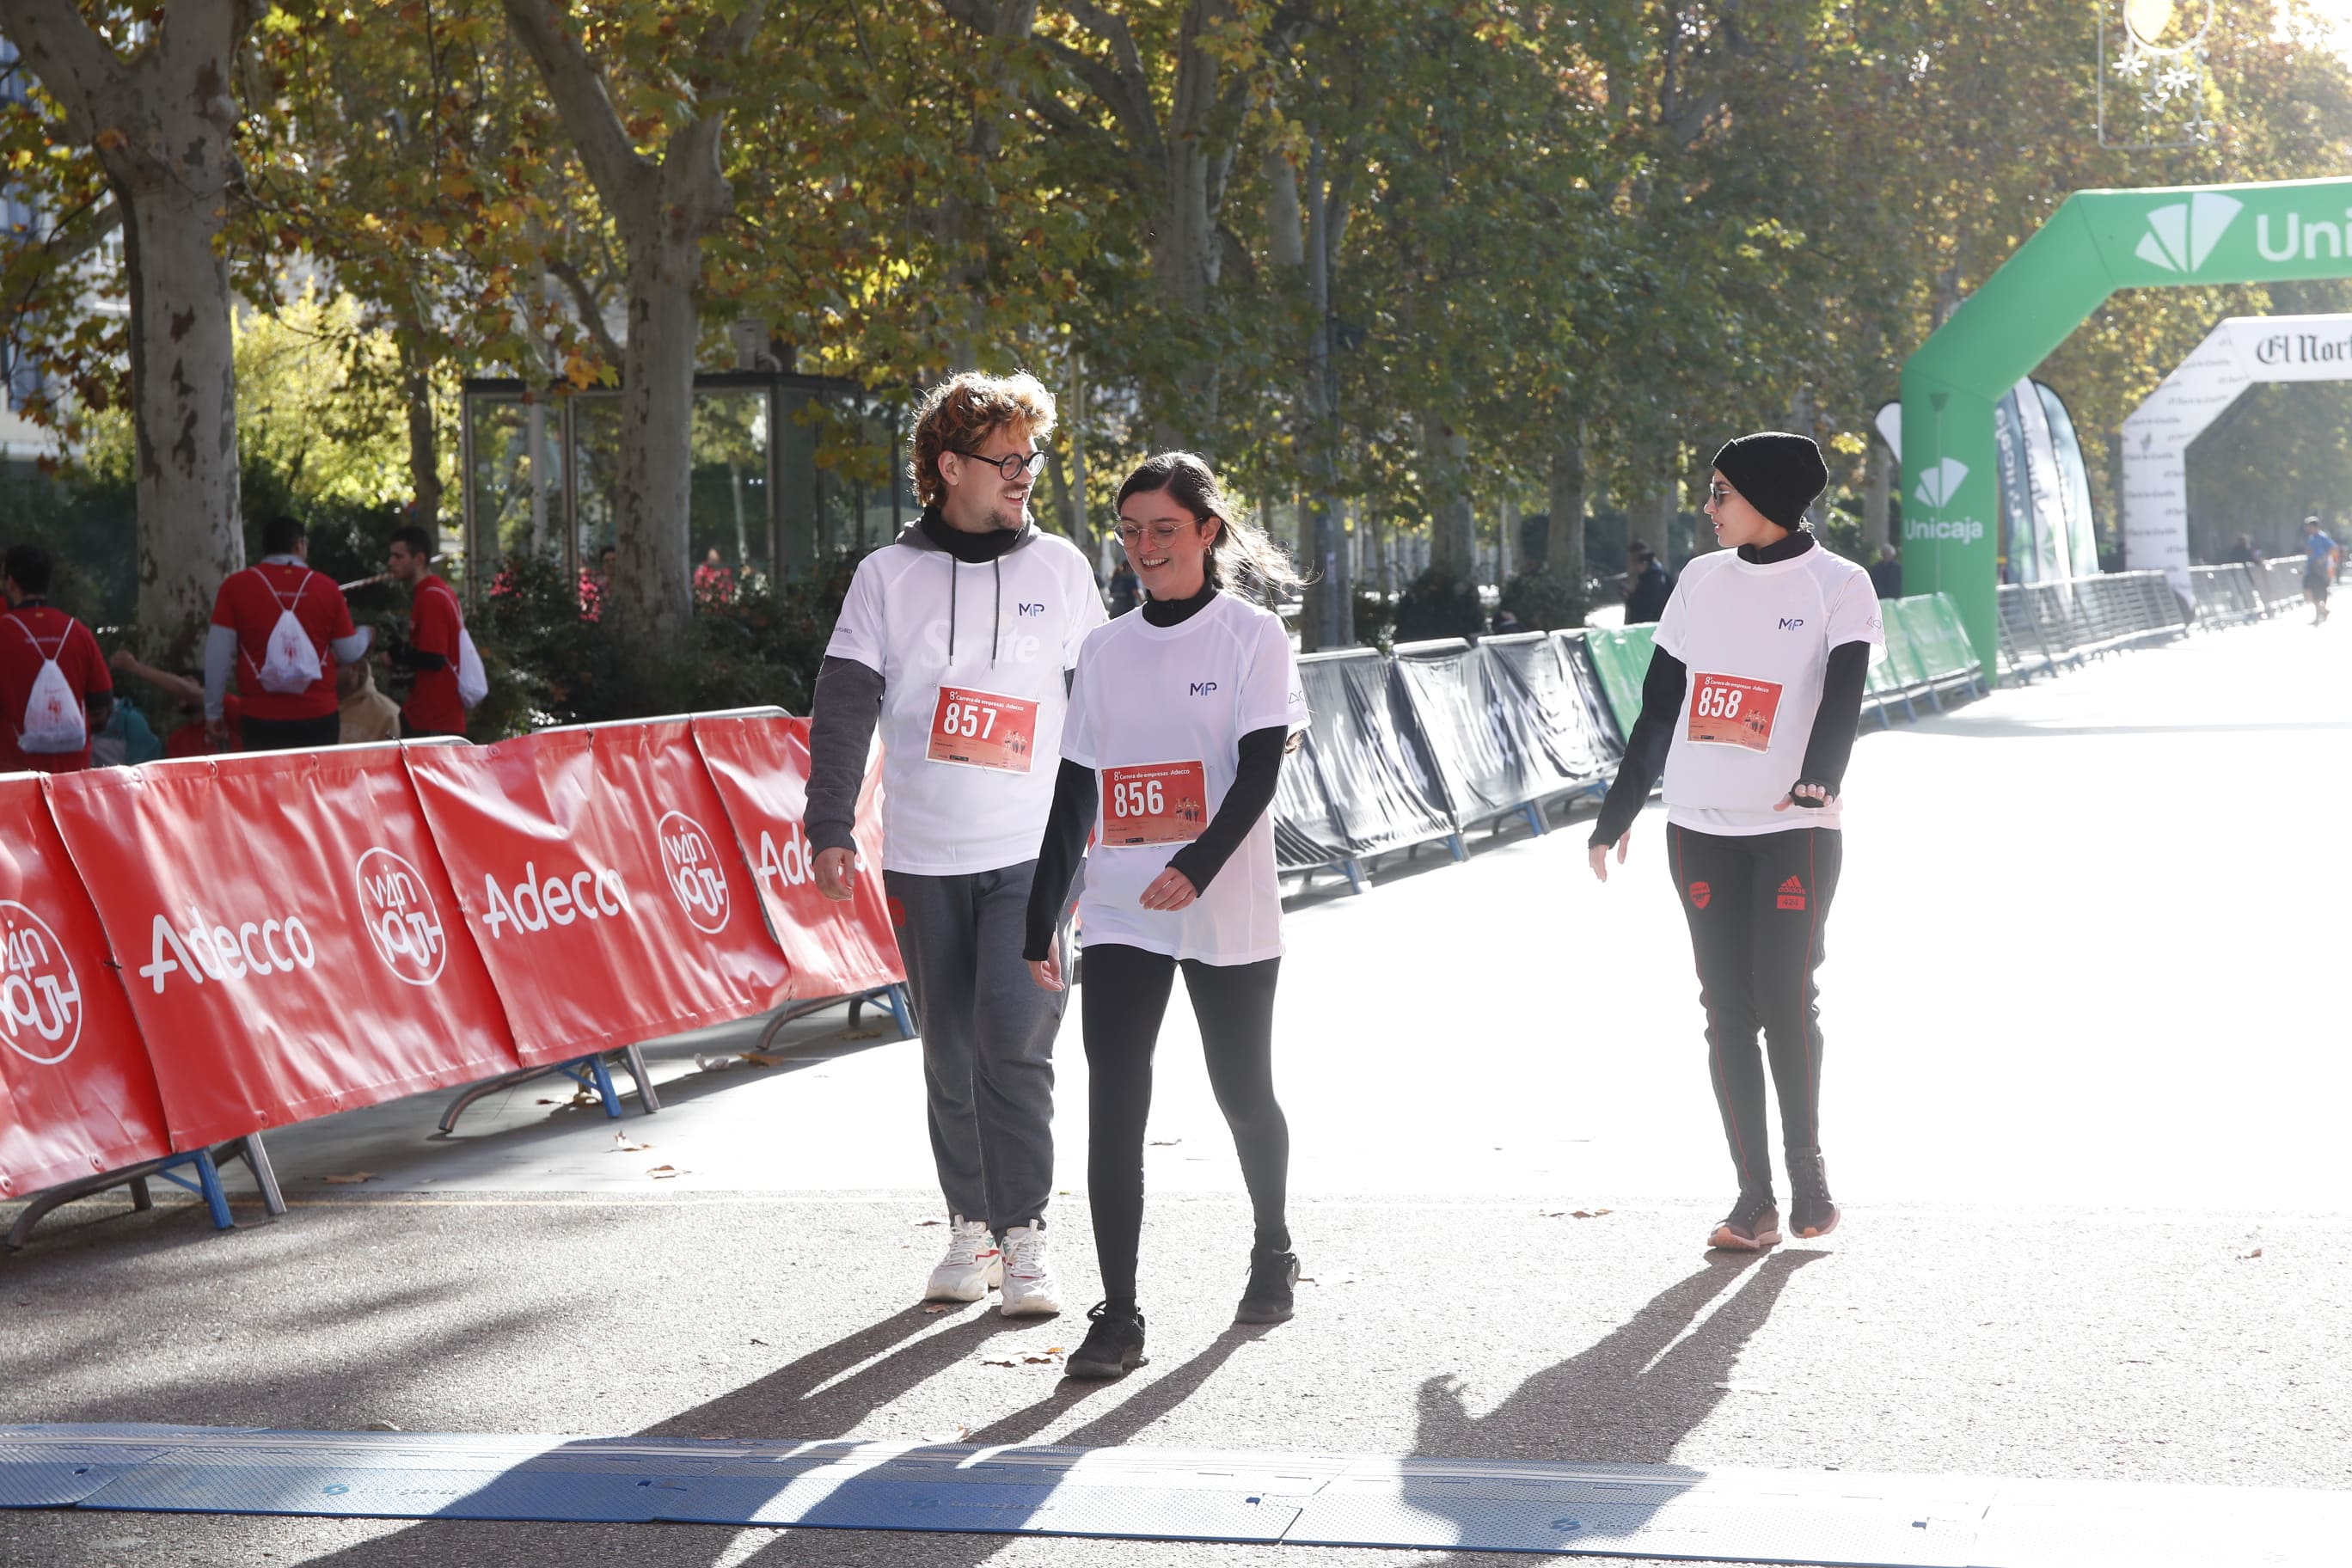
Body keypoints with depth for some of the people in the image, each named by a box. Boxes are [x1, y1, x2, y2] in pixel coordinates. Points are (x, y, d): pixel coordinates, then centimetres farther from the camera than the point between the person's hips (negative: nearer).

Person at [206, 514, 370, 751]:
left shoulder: (235, 586, 0)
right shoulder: (326, 587, 2)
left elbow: (218, 655, -1)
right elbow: (349, 652, 9)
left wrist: (213, 711, 8)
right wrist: (363, 634, 32)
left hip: (263, 720, -1)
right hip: (320, 717, 1)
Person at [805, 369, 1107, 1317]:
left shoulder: (1059, 567, 6)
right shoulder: (888, 575, 3)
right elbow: (843, 708, 0)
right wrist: (830, 828, -9)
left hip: (1032, 850, -1)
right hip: (923, 857, 1)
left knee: (1015, 1038, -12)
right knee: (950, 1051, 6)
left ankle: (1024, 1236, -5)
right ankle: (971, 1228, 17)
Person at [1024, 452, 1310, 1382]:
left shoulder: (1252, 635, -2)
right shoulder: (1105, 650, 10)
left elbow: (1260, 769, -12)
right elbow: (1074, 794, 12)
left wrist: (1197, 867, -28)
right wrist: (1040, 925, 10)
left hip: (1229, 914, -3)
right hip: (1119, 915, 3)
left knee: (1243, 1096, 10)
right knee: (1113, 1110, -7)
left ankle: (1272, 1252, 36)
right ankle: (1117, 1315, -5)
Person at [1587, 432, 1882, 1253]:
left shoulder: (1839, 586, -2)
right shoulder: (1701, 580, 12)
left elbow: (1843, 695, -16)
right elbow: (1659, 706, 17)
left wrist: (1819, 778, -34)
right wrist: (1617, 813, 18)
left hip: (1795, 830, -4)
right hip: (1700, 825, 4)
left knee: (1787, 999, -9)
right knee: (1727, 1010, 2)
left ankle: (1808, 1166, 11)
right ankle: (1755, 1197, 6)